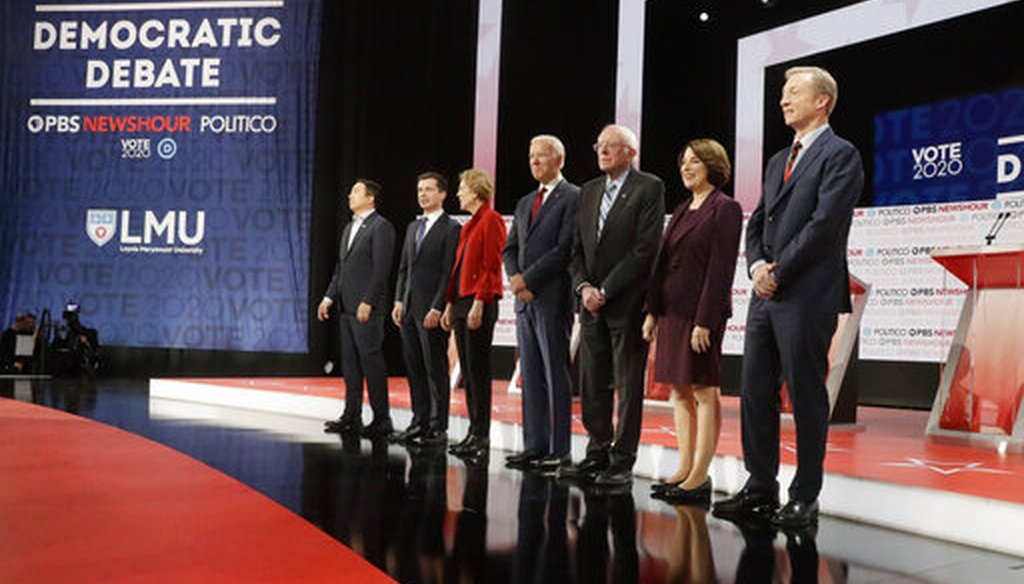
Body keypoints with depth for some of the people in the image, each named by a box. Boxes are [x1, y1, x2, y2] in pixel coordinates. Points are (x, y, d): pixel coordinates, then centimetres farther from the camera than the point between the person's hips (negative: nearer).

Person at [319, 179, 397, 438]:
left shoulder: (381, 227, -8)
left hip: (367, 308, -9)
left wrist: (367, 302, -19)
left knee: (371, 361, -6)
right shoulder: (349, 228, 20)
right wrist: (329, 297, 13)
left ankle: (381, 419, 1)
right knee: (350, 362, 12)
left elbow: (381, 269, -15)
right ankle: (352, 415, 19)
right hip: (347, 307, 9)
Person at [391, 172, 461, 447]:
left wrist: (437, 308, -17)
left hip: (432, 310, -7)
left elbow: (450, 272, -12)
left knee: (436, 370, -2)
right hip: (409, 309, 7)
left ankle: (438, 427, 5)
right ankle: (420, 422, 18)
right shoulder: (413, 227, 18)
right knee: (414, 368, 10)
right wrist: (399, 301, 9)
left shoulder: (451, 228, -6)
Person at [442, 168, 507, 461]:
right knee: (467, 370, 9)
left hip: (480, 303, -9)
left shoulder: (491, 220, -8)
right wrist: (450, 304, 16)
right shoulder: (469, 225, 20)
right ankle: (473, 431, 15)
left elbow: (491, 266, -15)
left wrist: (478, 304, -20)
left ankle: (481, 436, -2)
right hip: (461, 302, 9)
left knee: (478, 369, -7)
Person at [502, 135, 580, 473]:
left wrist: (529, 280, -13)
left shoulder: (573, 198, -5)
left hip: (553, 299, -7)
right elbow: (510, 249, 17)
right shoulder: (525, 203, 20)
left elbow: (565, 248, -14)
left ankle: (559, 451, 1)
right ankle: (534, 446, 15)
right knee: (530, 376, 9)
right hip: (525, 300, 8)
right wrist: (515, 278, -3)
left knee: (556, 375, -4)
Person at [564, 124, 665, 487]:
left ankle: (622, 462, 7)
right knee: (592, 385, 10)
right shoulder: (589, 191, 15)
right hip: (592, 304, 6)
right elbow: (577, 247, 14)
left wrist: (606, 291, -14)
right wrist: (584, 286, -4)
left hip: (627, 303, -6)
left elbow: (646, 249, -13)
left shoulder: (649, 188, -5)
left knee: (628, 386, 0)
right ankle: (597, 454, 20)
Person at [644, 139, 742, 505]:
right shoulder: (682, 210, 18)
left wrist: (705, 321, -18)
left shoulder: (725, 209, -6)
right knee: (680, 391, 9)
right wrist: (653, 310, 11)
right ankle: (684, 470, 17)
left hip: (701, 311, -8)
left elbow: (721, 269, -13)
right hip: (671, 310, 8)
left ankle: (700, 477, 2)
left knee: (704, 392, -3)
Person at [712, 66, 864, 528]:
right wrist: (757, 265, -2)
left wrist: (778, 272, -12)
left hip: (807, 298, -8)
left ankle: (805, 498, 11)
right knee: (755, 394, 8)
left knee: (807, 398, 0)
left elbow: (824, 223, -14)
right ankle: (760, 489, 18)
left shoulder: (840, 155, -3)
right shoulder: (778, 161, 21)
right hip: (765, 297, 8)